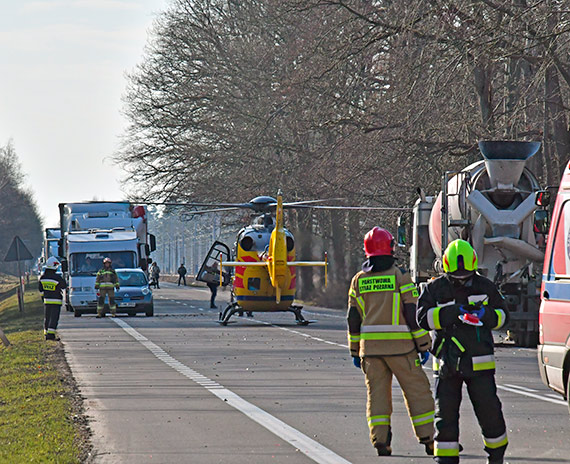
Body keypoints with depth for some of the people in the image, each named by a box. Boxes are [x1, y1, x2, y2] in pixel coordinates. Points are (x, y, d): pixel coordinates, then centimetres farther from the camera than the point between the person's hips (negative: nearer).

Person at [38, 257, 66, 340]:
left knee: (47, 318, 13)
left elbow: (41, 289, 10)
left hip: (46, 300, 6)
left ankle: (46, 333, 17)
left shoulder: (42, 277, 1)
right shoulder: (57, 278, -18)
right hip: (56, 301, -6)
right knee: (54, 318, -4)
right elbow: (63, 286, -2)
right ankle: (51, 334, -11)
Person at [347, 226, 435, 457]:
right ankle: (429, 439, 2)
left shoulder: (358, 280, 7)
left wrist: (355, 351, 16)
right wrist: (424, 345, -1)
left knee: (377, 393, 8)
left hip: (370, 347, 4)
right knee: (417, 391, 3)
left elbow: (353, 319, 8)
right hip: (400, 346, -3)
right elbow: (413, 314, -7)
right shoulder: (400, 277, -6)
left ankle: (380, 440, 0)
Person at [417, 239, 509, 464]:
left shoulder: (485, 287, 6)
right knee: (446, 412, -1)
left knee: (489, 410, 1)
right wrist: (453, 311, -23)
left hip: (479, 362, 0)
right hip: (447, 362, 0)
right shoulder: (435, 289, 1)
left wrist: (486, 314, -11)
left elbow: (502, 316, 11)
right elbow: (424, 318, -11)